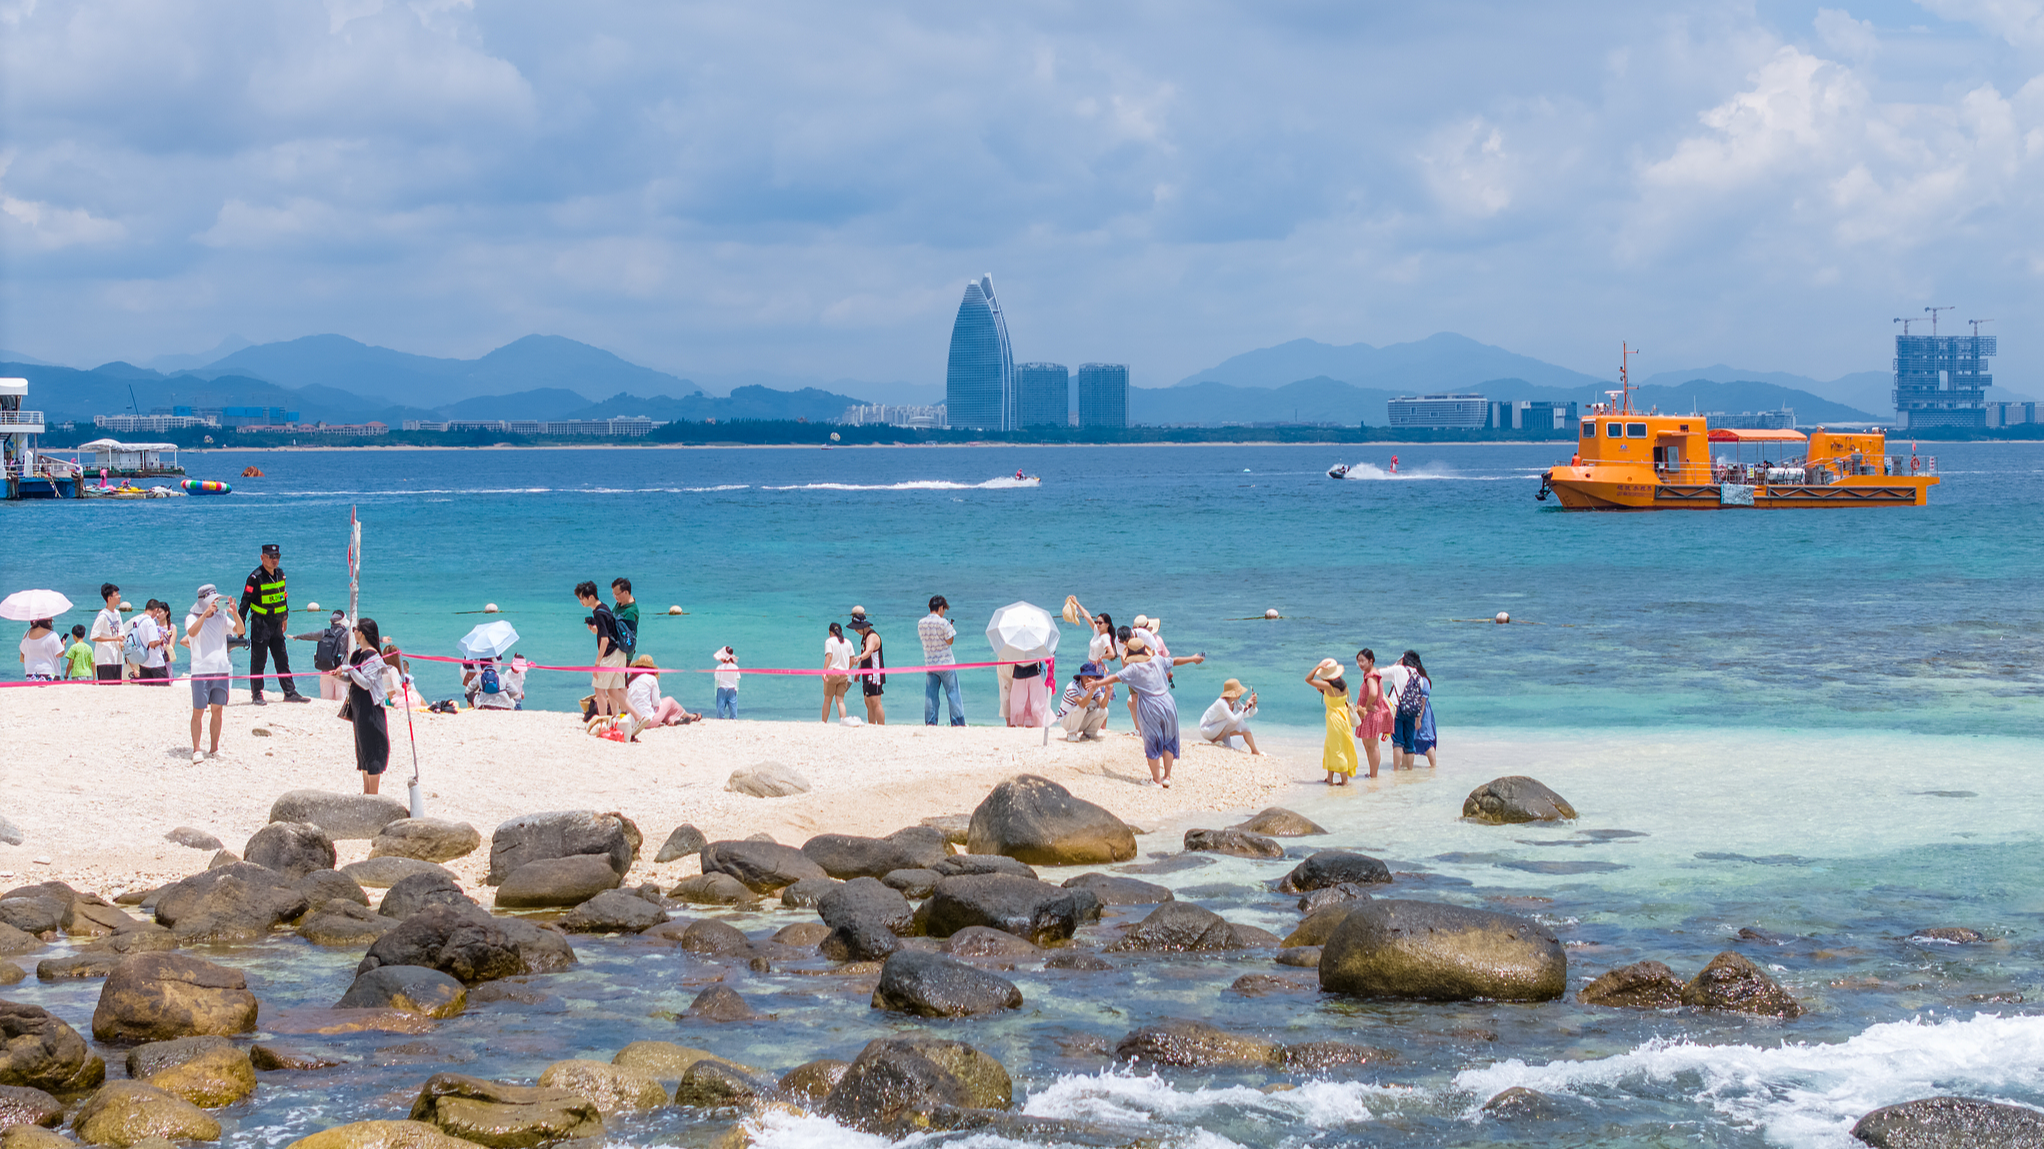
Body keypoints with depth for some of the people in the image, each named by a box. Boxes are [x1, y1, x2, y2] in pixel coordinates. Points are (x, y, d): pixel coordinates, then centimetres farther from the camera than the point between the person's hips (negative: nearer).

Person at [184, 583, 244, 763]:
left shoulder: (221, 618, 11)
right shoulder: (192, 618, 0)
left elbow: (239, 630, -1)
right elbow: (192, 632, -21)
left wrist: (234, 612, -16)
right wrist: (206, 612, -28)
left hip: (221, 670, 4)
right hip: (201, 671, -4)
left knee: (218, 711, 7)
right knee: (198, 712, -5)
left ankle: (214, 749, 15)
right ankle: (196, 750, -1)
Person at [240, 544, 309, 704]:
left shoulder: (280, 573, 8)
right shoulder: (255, 577, -14)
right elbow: (245, 601, -15)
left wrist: (284, 617, 24)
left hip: (276, 623, 7)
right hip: (260, 624, -7)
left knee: (282, 658, 9)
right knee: (258, 659, -2)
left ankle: (290, 692, 13)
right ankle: (256, 695, 5)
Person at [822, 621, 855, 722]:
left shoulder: (829, 641, -3)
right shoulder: (848, 642, 10)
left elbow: (829, 656, -16)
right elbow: (852, 660, 11)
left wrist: (824, 671, -22)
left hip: (832, 672, -4)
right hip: (844, 674, 4)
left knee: (827, 700, 5)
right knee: (840, 700, 3)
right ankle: (843, 721, -12)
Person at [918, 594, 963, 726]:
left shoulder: (921, 624, 2)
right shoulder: (943, 623, -14)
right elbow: (950, 641, -12)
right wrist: (951, 629, 6)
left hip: (929, 663, 4)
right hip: (946, 663, -4)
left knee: (930, 695, 8)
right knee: (953, 693, 2)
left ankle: (930, 722, 5)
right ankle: (958, 722, 2)